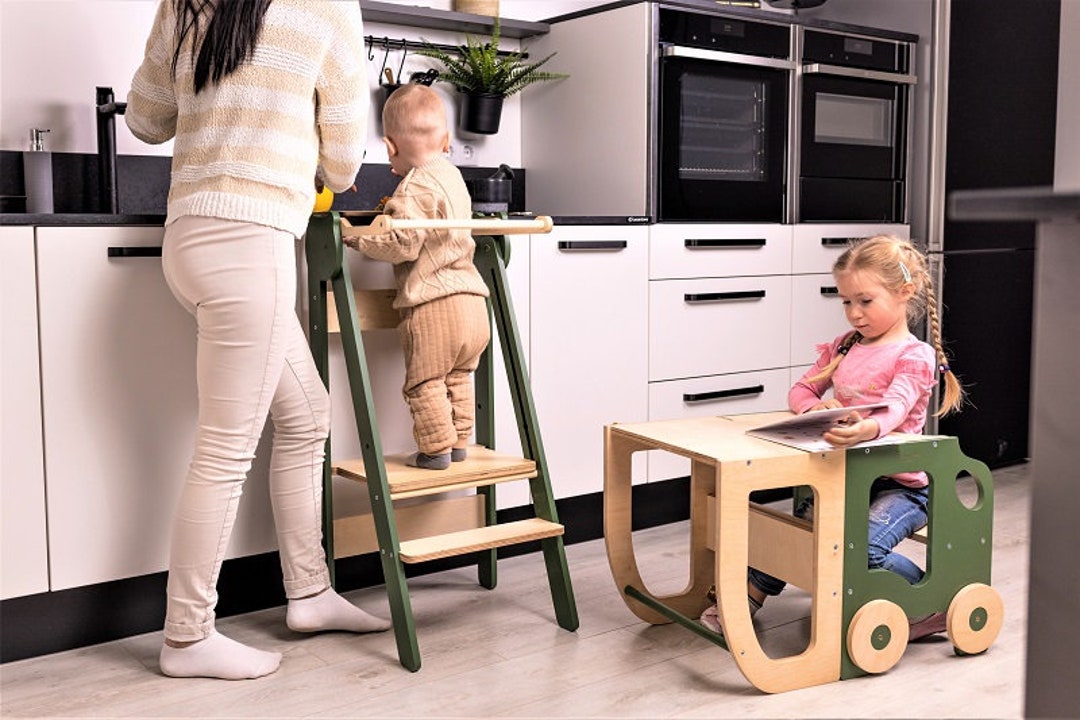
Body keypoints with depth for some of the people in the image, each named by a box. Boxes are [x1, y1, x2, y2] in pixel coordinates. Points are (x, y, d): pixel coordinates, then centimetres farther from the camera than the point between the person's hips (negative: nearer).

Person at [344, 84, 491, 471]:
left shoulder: (416, 186, -13)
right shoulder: (452, 176, 16)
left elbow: (402, 244, -20)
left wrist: (359, 238, -8)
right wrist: (395, 208, 28)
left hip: (433, 304, -9)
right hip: (471, 299, 9)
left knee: (425, 381, 2)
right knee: (458, 377, 19)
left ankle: (435, 448, 6)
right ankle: (458, 442, 25)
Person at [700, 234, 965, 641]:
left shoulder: (915, 356, -11)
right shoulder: (844, 348, 12)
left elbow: (894, 409, -30)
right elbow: (800, 391, 13)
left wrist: (867, 429, -55)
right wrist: (816, 407, -13)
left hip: (899, 483, -7)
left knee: (861, 547, -28)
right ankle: (751, 596, 10)